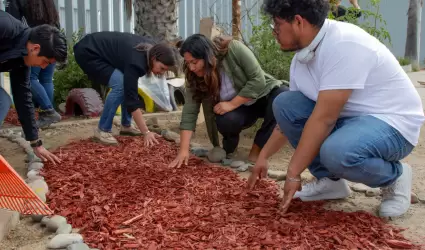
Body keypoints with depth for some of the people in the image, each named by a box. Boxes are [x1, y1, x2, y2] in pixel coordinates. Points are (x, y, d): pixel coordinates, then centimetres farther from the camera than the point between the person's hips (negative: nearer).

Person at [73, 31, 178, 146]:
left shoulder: (152, 47, -8)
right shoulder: (136, 61, -32)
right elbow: (132, 99, -32)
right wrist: (146, 132, -31)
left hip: (103, 50, 10)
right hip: (87, 53, -10)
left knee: (128, 86, 2)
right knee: (120, 85, -24)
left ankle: (126, 126, 14)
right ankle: (102, 130, -13)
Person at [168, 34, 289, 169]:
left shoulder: (234, 49, -27)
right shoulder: (195, 77, -16)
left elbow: (258, 80, -27)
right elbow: (189, 112, -19)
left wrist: (231, 104, -28)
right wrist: (184, 150, -25)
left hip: (265, 94, -1)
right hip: (240, 110, 1)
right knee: (225, 120, -32)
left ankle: (257, 151, -18)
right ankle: (228, 149, 2)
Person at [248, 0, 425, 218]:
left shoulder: (345, 44, -27)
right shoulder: (302, 57, 0)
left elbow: (323, 119, -29)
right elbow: (290, 114, 12)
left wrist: (293, 174, -25)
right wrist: (263, 156, 15)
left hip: (392, 123, -8)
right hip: (350, 117, 8)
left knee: (336, 152, -37)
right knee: (283, 103, -6)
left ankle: (394, 177, -3)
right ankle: (330, 180, 4)